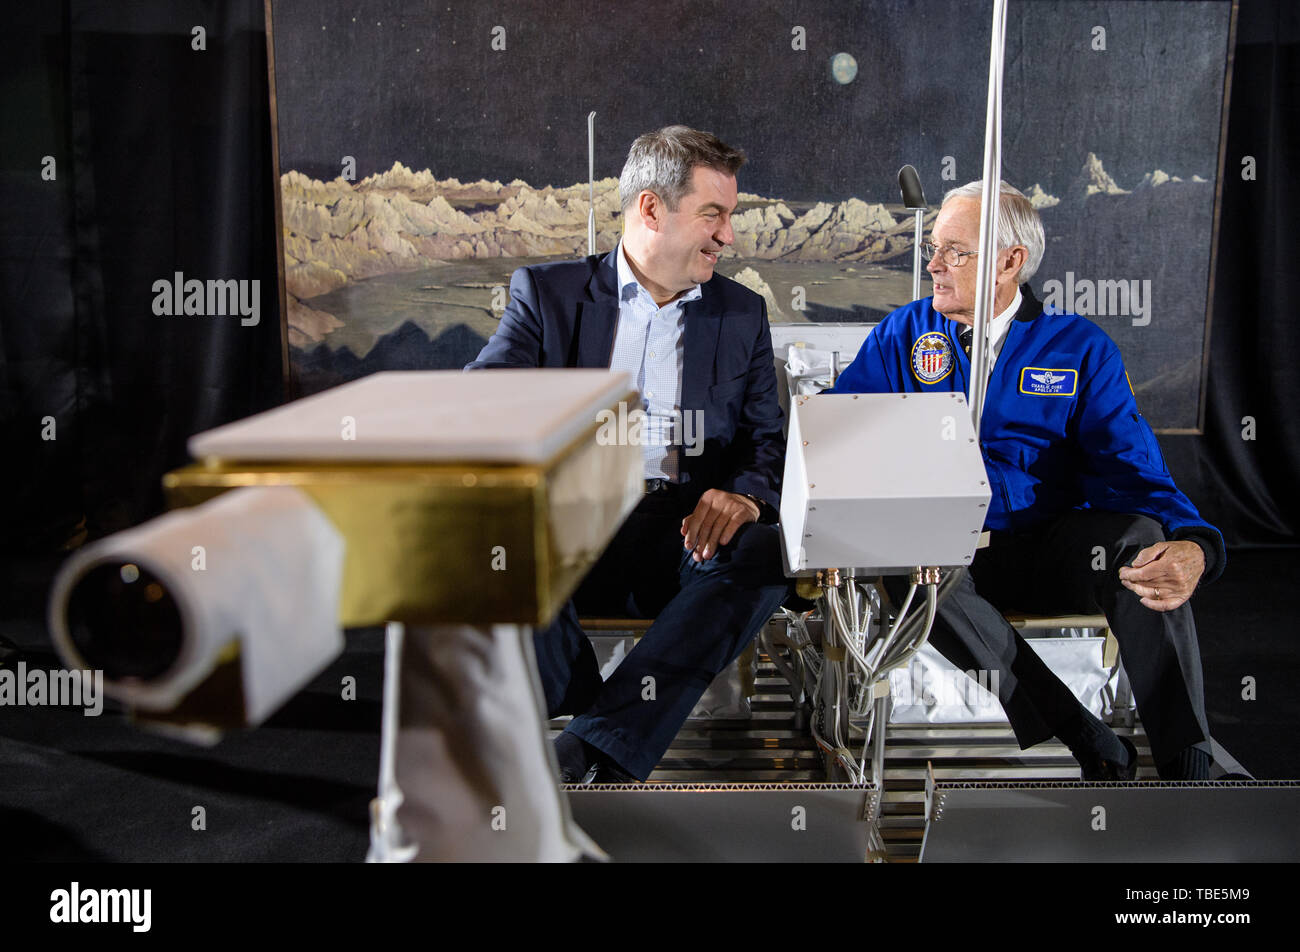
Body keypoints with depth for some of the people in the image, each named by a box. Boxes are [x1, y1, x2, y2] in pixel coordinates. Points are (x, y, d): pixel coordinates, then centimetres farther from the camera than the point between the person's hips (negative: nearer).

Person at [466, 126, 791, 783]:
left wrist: (745, 496, -15)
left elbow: (769, 443, 11)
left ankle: (587, 754, -35)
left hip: (687, 533, 2)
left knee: (765, 552, -31)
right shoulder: (549, 292, 9)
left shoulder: (742, 314, 16)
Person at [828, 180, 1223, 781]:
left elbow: (1130, 468, -4)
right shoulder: (904, 334, 8)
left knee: (1140, 538, -30)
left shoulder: (1081, 348, 4)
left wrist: (1192, 546, -26)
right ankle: (1083, 739, -29)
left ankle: (1185, 769, -23)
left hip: (1051, 549, 0)